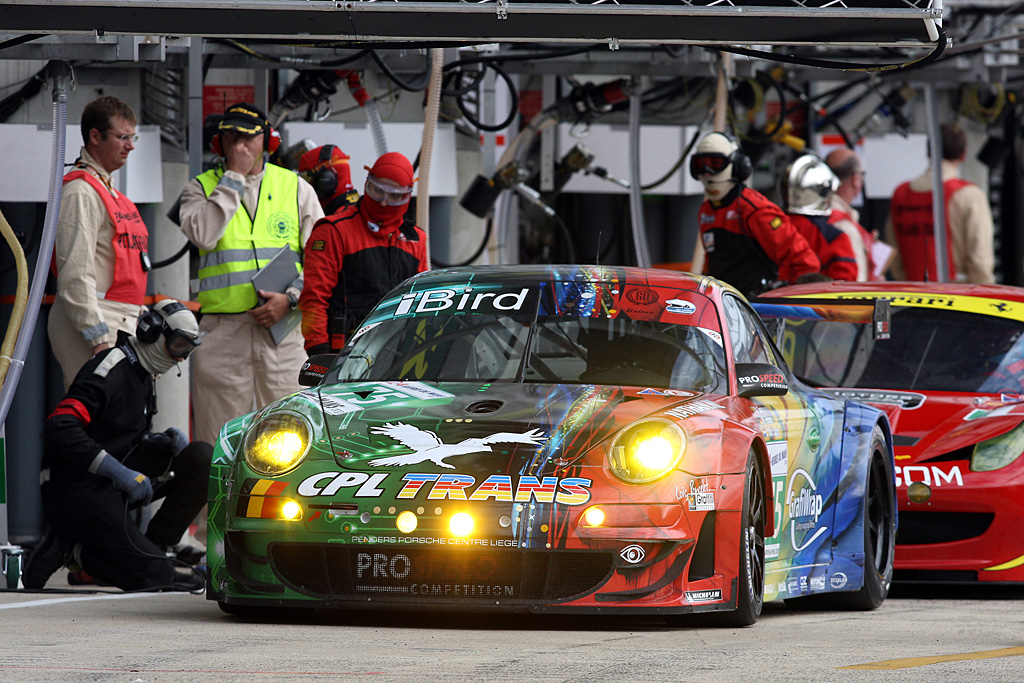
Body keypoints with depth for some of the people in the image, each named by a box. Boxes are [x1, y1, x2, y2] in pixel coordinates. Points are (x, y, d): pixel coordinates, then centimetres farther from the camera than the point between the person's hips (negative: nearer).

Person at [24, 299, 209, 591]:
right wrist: (119, 472, -26)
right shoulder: (112, 368, -14)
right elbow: (61, 428, -25)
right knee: (153, 572, -19)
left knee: (202, 458, -2)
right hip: (77, 488, -9)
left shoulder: (141, 375, 17)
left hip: (112, 484, 9)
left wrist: (162, 443, 2)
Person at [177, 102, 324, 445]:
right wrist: (234, 177, -7)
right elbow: (203, 234, -13)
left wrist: (290, 299, -8)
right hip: (222, 328, 0)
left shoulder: (296, 188, 12)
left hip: (284, 329, 0)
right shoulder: (201, 188, 9)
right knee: (219, 440, -3)